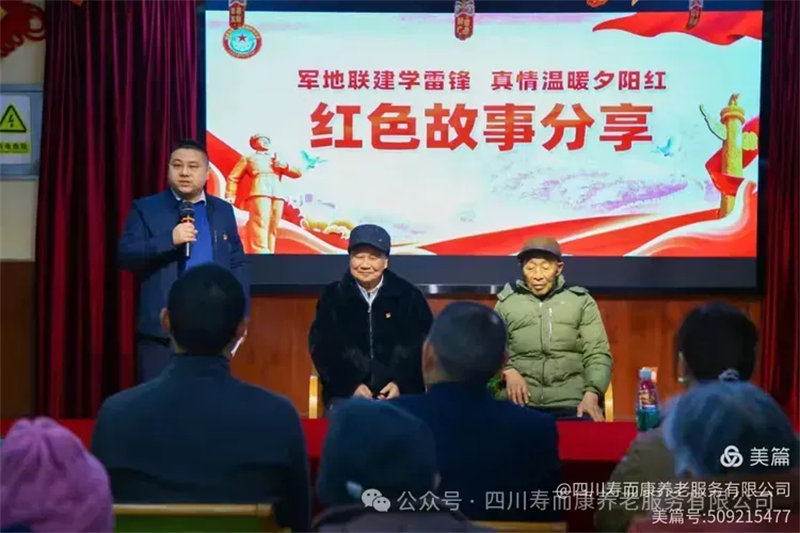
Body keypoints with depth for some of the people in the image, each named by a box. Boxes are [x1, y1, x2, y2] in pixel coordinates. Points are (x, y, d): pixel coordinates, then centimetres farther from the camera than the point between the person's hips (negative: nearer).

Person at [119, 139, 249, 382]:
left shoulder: (222, 211, 12)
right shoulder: (145, 209, 2)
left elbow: (238, 264, 14)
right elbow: (125, 254, -9)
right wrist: (170, 239, -21)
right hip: (160, 330, -3)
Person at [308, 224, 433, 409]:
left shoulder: (408, 295, 6)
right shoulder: (333, 295, 7)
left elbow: (424, 345, 3)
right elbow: (322, 346, 1)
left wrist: (401, 383, -11)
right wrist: (353, 385, -11)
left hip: (401, 391, 0)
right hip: (345, 391, 0)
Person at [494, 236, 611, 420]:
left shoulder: (582, 301, 11)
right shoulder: (507, 302, 13)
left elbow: (597, 354, 7)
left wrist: (592, 394, -9)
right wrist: (508, 370, -5)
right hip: (519, 402, 0)